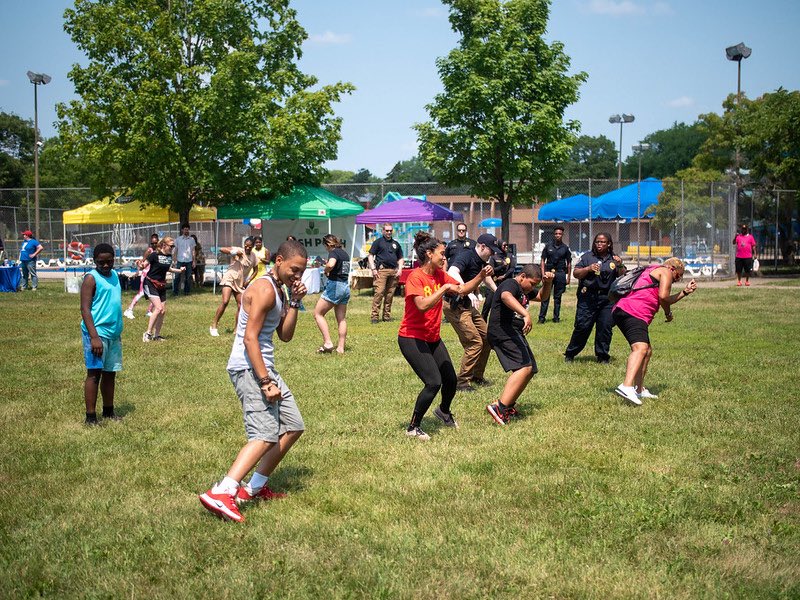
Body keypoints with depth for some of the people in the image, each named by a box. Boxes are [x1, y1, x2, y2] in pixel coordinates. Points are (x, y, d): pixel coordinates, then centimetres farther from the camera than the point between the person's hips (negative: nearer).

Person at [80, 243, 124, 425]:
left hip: (113, 333, 7)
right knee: (94, 373, -5)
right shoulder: (91, 278, -10)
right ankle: (90, 417, -2)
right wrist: (94, 337, -22)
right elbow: (85, 309, -15)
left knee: (110, 373, 13)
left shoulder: (114, 275, 13)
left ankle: (108, 411, 25)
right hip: (97, 333, -7)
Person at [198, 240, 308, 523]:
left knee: (294, 427, 14)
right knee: (266, 435, -20)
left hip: (264, 368, 10)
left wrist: (294, 302, 3)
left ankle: (255, 488, 20)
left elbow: (285, 336, 14)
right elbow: (250, 338, -21)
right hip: (249, 369, -10)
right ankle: (220, 494, -30)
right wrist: (265, 382, -24)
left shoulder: (278, 291, 17)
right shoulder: (264, 289, -15)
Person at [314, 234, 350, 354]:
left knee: (318, 313, 0)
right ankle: (341, 347, 11)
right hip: (346, 286, 9)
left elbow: (331, 264, -33)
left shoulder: (333, 252, -12)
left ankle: (327, 343, -10)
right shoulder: (345, 253, 15)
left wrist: (326, 271, -13)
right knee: (341, 319, 11)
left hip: (335, 285, -9)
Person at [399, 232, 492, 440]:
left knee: (450, 379, 10)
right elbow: (423, 305, -31)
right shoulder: (415, 277, -18)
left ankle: (444, 411, 43)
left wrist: (481, 276, -6)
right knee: (434, 382, -17)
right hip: (412, 338, -8)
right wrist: (444, 288, -28)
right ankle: (413, 428, -2)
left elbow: (464, 289, 8)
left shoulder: (440, 275, 5)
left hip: (433, 338, 8)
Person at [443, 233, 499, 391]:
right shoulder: (465, 257, -21)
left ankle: (477, 376, 26)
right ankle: (461, 382, -2)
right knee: (475, 342, -12)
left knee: (486, 338, 12)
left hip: (468, 305, 10)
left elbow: (485, 276, 31)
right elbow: (452, 273, -43)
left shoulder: (480, 261, 7)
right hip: (455, 306, -10)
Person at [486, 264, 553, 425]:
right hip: (503, 332, -11)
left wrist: (548, 283, 13)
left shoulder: (524, 290, 22)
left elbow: (542, 297, 35)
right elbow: (506, 296, -34)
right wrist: (526, 314, -46)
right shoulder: (511, 284, -10)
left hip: (514, 334, 11)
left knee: (530, 370, 14)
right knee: (524, 367, -25)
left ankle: (508, 406, 15)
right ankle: (500, 407, -33)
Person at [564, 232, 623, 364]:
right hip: (588, 298, -2)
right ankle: (570, 354, 7)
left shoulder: (614, 259, 11)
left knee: (605, 327, -1)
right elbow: (575, 273, 3)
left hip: (607, 299, 2)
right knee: (582, 326, -4)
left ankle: (603, 356, 11)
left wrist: (620, 266, -11)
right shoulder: (588, 257, 7)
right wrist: (588, 269, -13)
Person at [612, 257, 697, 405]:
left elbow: (666, 301, 34)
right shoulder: (665, 272, 6)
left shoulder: (652, 271, 35)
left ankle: (639, 390, 27)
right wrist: (668, 313, 8)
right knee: (640, 348, -27)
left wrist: (685, 292, 35)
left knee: (647, 351, 22)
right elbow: (663, 296, -9)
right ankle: (627, 386, -47)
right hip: (633, 313, -11)